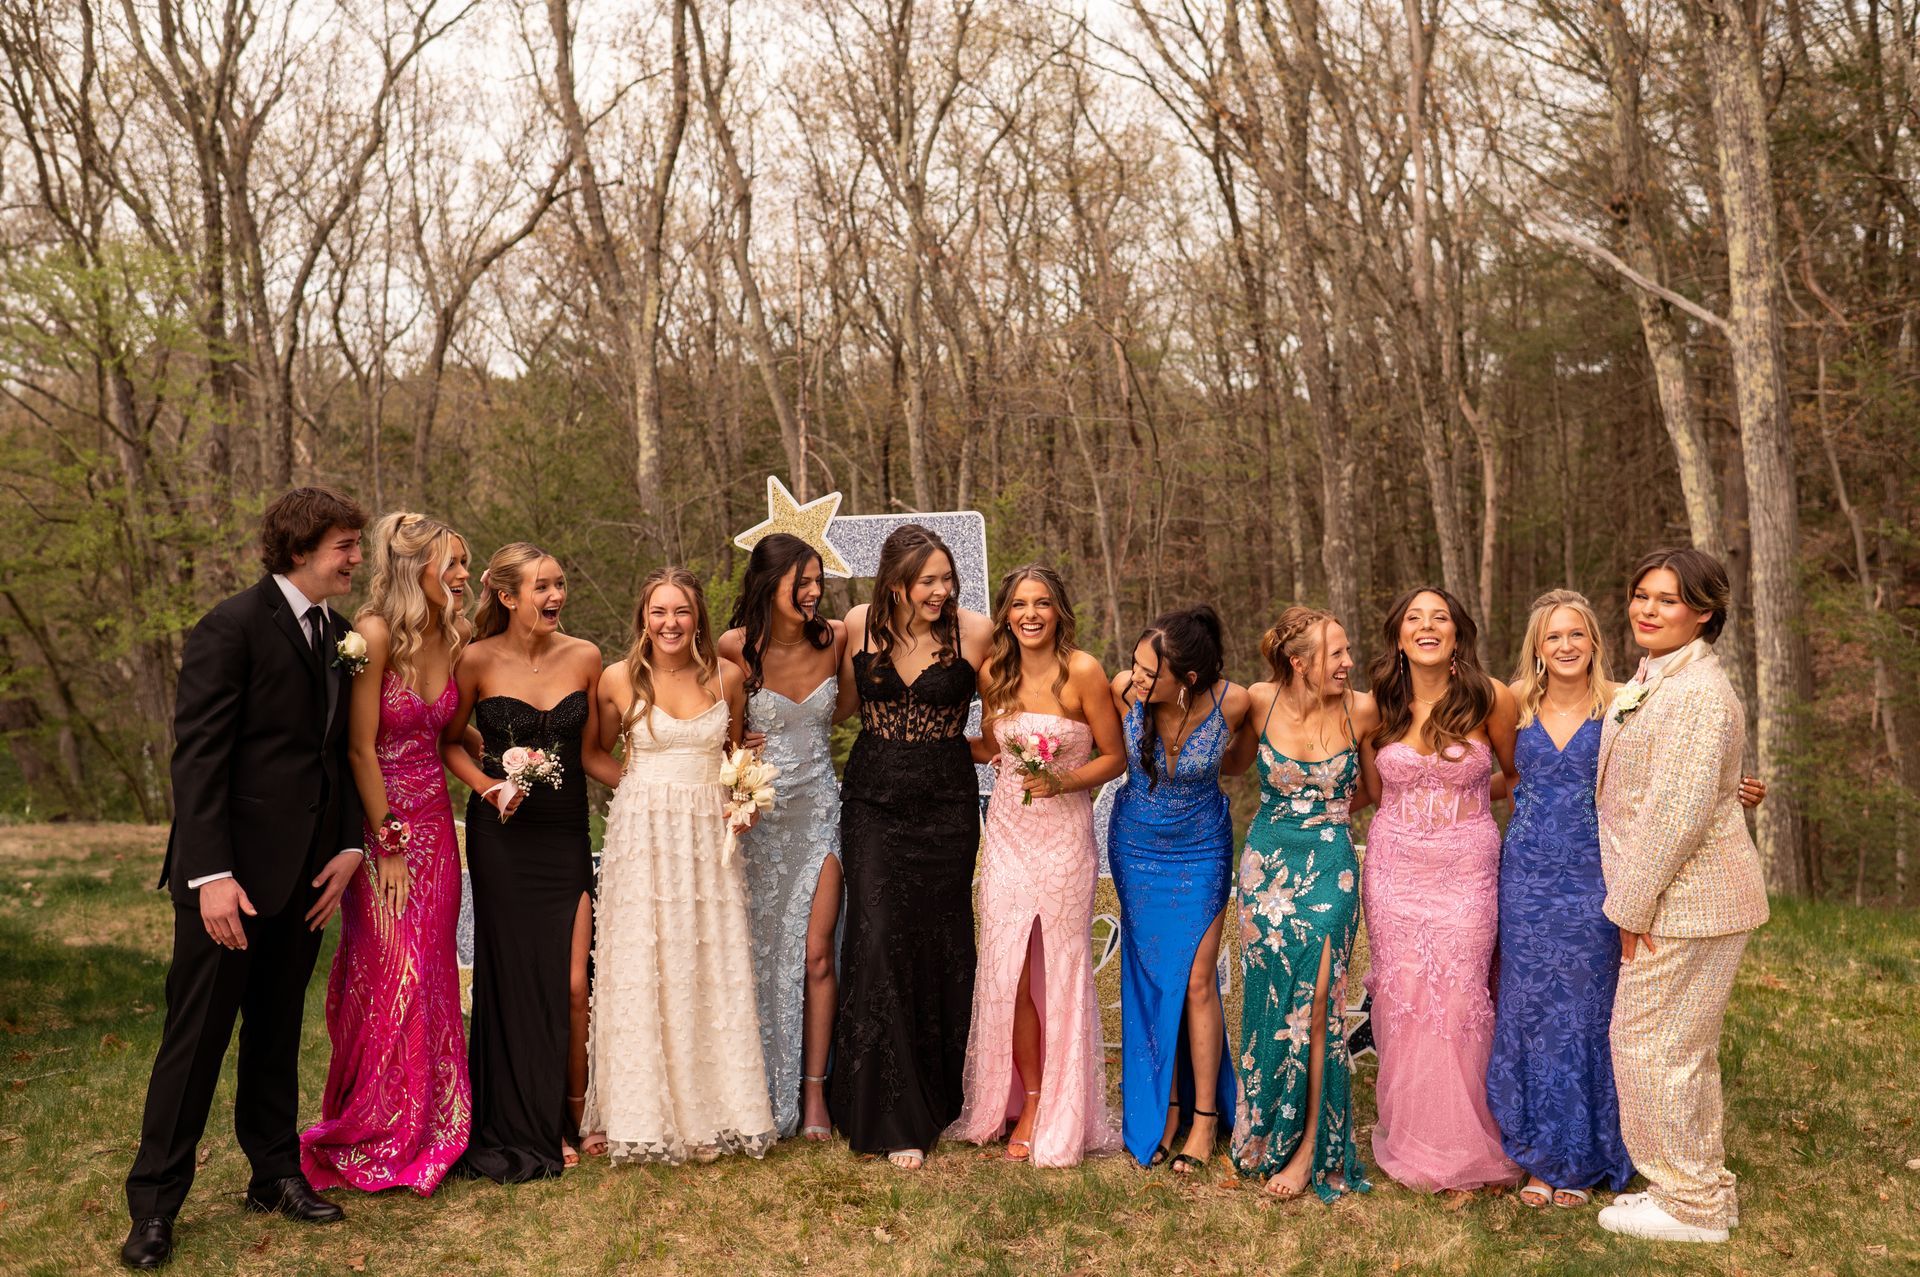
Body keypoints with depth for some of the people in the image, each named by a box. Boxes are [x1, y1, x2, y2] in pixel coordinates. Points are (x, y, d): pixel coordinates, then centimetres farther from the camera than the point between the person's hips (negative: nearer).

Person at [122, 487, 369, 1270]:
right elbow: (196, 757, -17)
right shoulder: (233, 627, -12)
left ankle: (275, 1174, 29)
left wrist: (350, 844, 2)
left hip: (305, 875, 7)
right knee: (197, 1037, 3)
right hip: (233, 875, -7)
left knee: (277, 1031, 17)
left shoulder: (336, 635, 10)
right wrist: (211, 874, -22)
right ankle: (155, 1205, 15)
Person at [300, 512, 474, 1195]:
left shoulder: (453, 640, 4)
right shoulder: (375, 634, -16)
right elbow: (360, 748, -15)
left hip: (433, 823, 6)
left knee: (432, 979, 10)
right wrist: (388, 848, -13)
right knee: (386, 982, -2)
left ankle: (430, 1130, 22)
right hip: (378, 820, -6)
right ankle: (368, 1141, 15)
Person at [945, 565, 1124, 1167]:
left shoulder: (1082, 671, -10)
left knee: (1060, 971, 4)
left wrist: (1062, 782, -19)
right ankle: (1027, 1101, 22)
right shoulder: (993, 672, 4)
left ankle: (1061, 1116, 20)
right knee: (1008, 972, 4)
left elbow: (1115, 757, -5)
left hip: (1064, 835, -4)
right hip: (1006, 832, 4)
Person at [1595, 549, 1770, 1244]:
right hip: (1680, 898, 10)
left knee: (1651, 1045, -1)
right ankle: (1706, 1190, 31)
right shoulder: (1653, 680, 14)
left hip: (1687, 898, -10)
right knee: (1684, 1050, 18)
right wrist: (1633, 898, 18)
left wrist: (1632, 904, -18)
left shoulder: (1696, 691, -19)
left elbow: (1679, 813, -25)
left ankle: (1691, 1206, 12)